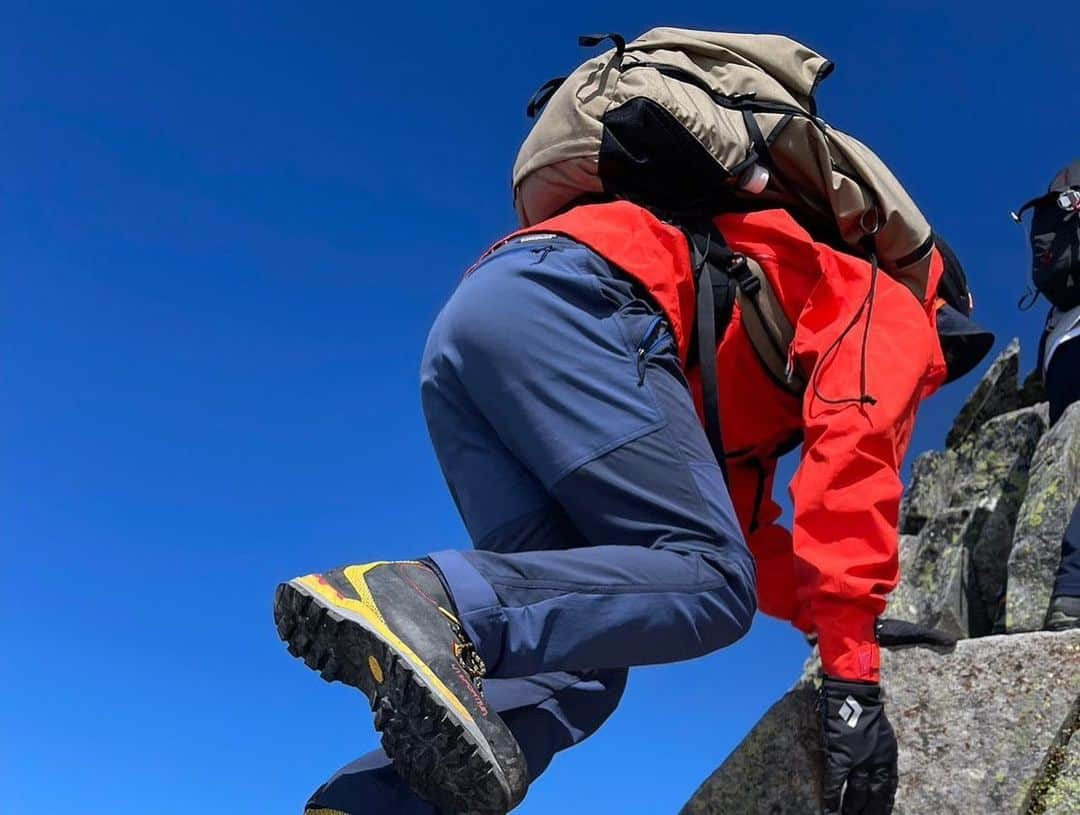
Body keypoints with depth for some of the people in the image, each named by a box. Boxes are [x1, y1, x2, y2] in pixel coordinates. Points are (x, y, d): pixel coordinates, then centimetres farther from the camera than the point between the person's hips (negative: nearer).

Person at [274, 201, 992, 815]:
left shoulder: (761, 386, 40)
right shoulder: (889, 309, 16)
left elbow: (744, 529, 40)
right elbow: (852, 470, -4)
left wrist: (834, 618, 36)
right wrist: (854, 671, -7)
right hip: (563, 298, -8)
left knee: (574, 660, 0)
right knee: (712, 584, -17)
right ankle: (426, 600, -35)